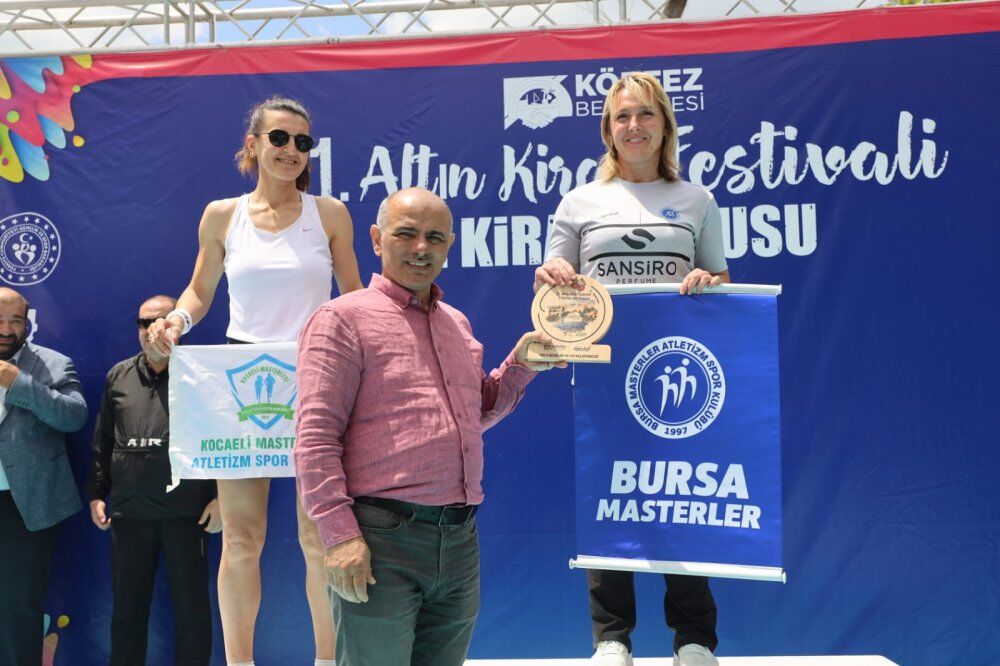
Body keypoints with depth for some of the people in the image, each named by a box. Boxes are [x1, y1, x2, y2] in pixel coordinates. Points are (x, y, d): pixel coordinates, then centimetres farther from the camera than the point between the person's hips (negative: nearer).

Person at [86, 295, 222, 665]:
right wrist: (96, 493, 13)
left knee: (192, 609, 5)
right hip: (127, 512, 4)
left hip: (186, 512, -4)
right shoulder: (118, 376, 12)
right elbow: (102, 442, 17)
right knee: (127, 609, 13)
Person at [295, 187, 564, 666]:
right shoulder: (343, 319, -5)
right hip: (382, 538, -6)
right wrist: (339, 534, -17)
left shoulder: (457, 323, 16)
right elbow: (315, 438, -11)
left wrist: (521, 363, 12)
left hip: (461, 539, 7)